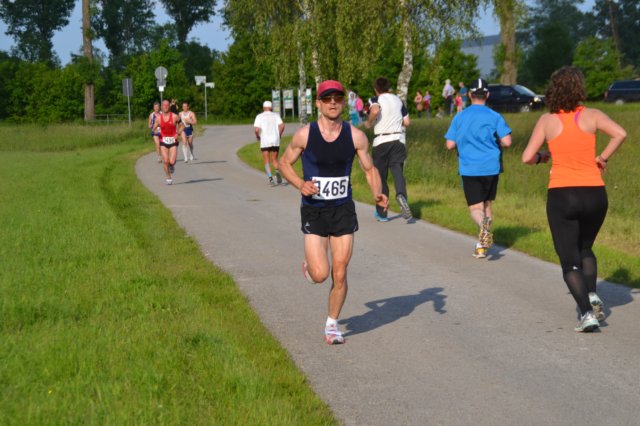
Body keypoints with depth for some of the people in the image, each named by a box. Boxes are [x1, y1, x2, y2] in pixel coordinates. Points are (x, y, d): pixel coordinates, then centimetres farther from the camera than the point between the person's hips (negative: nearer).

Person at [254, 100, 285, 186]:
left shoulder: (259, 116, 2)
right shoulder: (276, 115, 7)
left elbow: (256, 129, -11)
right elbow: (282, 125, -7)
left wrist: (257, 136, 8)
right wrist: (279, 135, 7)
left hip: (265, 141, -2)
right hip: (275, 141, 2)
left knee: (267, 161, 5)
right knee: (274, 160, 14)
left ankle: (270, 178, -13)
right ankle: (277, 171, -15)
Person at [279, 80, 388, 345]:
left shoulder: (355, 136, -4)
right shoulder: (304, 135, -8)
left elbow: (370, 169, 5)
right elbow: (284, 163, 5)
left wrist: (377, 194, -14)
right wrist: (300, 184, -14)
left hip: (343, 211, 2)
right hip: (313, 211, -1)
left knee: (339, 275, 3)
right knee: (320, 275, -11)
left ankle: (332, 325, 23)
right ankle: (309, 264, 27)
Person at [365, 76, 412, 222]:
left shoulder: (376, 100, -2)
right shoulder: (398, 100, 12)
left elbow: (375, 111, -25)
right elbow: (407, 122, 9)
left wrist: (369, 123, -7)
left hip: (381, 140, -3)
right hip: (398, 139, 3)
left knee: (380, 177, 7)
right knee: (398, 171, -4)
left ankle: (382, 213, 13)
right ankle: (401, 195, -38)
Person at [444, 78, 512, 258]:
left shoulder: (459, 117, 2)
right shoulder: (494, 117, -3)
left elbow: (450, 144, 0)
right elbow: (507, 142, -10)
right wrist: (496, 144, 12)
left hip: (469, 168, -1)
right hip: (491, 167, 1)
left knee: (475, 208, -1)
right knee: (487, 205, 16)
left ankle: (484, 225, -35)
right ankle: (481, 246, 15)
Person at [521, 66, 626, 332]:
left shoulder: (547, 120, 1)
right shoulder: (591, 115, 1)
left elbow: (527, 158, -2)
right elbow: (620, 134, -15)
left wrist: (542, 157, 19)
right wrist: (602, 158, -2)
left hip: (561, 195, -2)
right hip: (594, 193, 2)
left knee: (570, 260, 4)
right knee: (585, 249, 26)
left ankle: (587, 313, -13)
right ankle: (592, 295, 3)